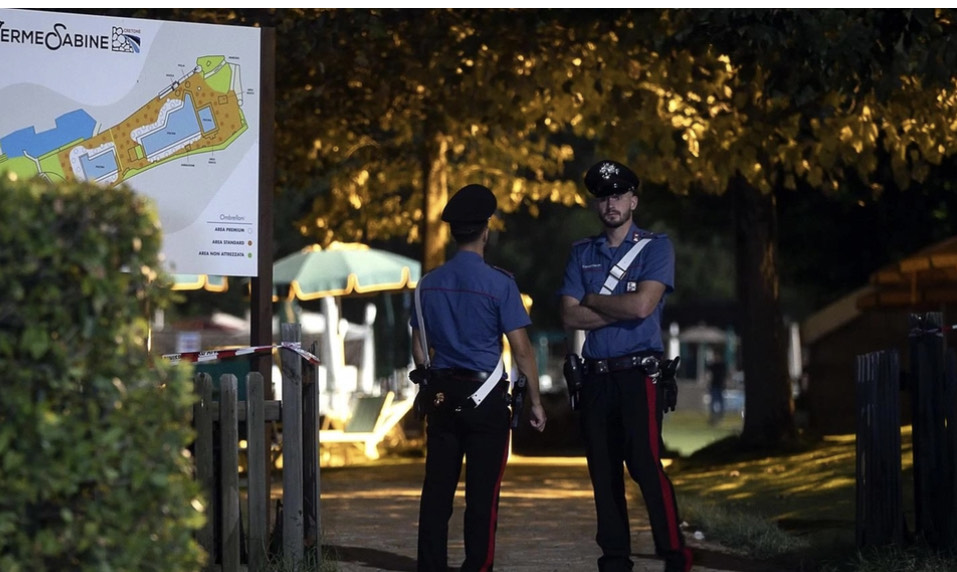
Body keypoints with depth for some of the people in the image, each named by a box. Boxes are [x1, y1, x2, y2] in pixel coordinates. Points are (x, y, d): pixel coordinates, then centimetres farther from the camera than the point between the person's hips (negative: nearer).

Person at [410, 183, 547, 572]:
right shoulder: (499, 284, -10)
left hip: (441, 394, 5)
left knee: (437, 488, 7)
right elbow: (521, 350, -10)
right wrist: (535, 401, -2)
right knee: (482, 491, 0)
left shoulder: (428, 284, 6)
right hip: (485, 396, -5)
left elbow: (419, 347, 13)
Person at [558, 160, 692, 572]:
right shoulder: (582, 254, 14)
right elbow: (569, 317, 3)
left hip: (639, 375, -5)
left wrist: (592, 300, -1)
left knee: (646, 465, -15)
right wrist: (619, 311, -8)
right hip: (595, 378, 5)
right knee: (604, 472, 5)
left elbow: (642, 305, -13)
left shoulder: (656, 247, 2)